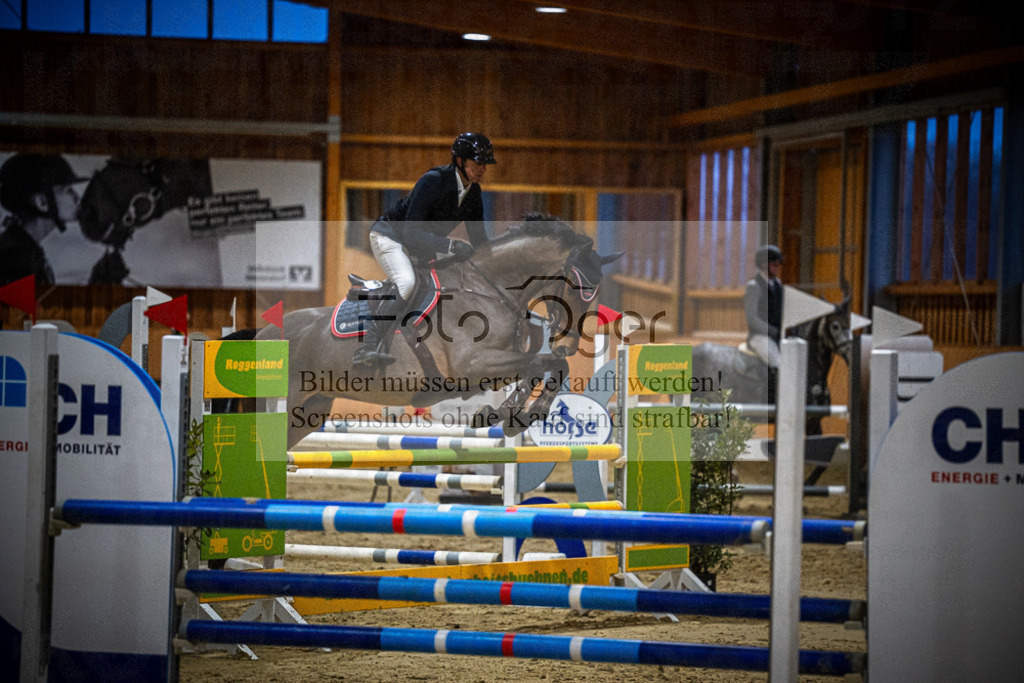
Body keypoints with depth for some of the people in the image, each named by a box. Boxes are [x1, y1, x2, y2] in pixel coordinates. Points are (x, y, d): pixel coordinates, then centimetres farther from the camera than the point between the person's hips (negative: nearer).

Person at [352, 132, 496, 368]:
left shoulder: (473, 191, -1)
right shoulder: (433, 180, -25)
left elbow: (478, 237, 9)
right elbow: (411, 232, -32)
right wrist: (450, 246, -40)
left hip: (422, 245, 9)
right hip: (390, 235, -9)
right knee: (407, 282, -33)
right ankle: (369, 348, -37)